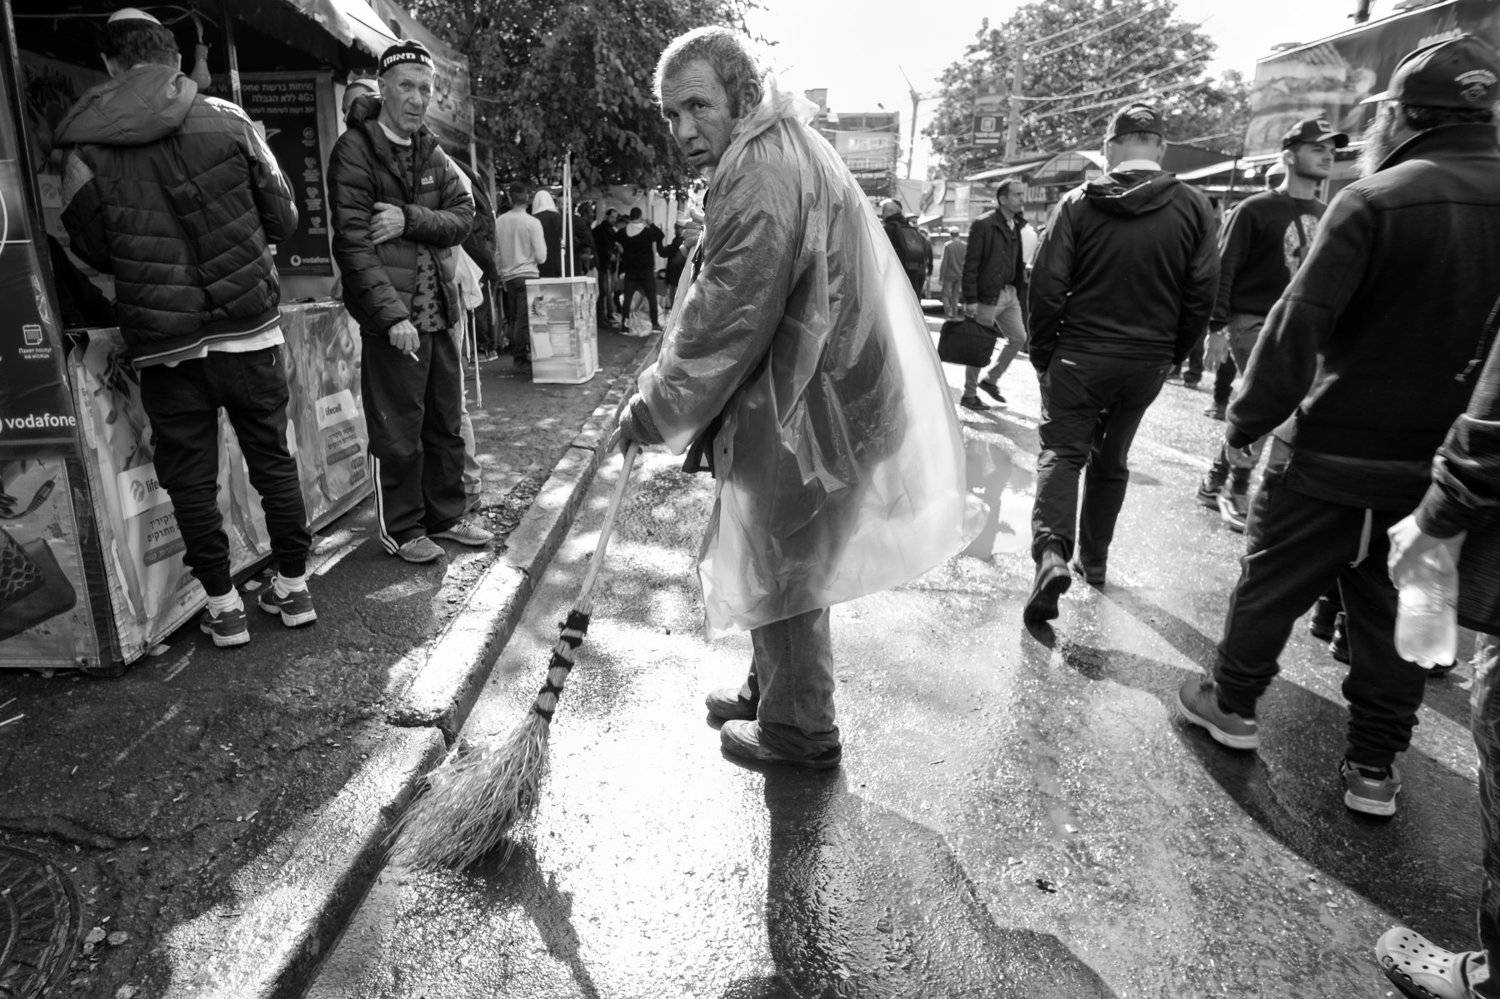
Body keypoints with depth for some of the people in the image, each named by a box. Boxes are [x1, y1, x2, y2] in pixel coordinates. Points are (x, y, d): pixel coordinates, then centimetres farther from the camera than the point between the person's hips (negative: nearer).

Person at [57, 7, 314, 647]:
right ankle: (293, 587, 20)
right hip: (250, 329, 1)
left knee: (190, 477, 9)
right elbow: (283, 220, 3)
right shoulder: (227, 121, -1)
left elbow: (91, 252, 8)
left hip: (162, 345, 0)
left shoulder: (85, 148, 0)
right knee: (273, 459, 12)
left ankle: (223, 607, 15)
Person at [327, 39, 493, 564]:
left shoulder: (433, 154, 14)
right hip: (391, 315, -6)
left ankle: (446, 515, 28)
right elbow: (353, 244, -14)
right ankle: (401, 529, 16)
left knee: (446, 422, 14)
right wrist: (393, 314, -22)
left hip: (440, 310, 7)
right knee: (397, 431, 1)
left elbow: (464, 216, 2)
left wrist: (410, 220, -16)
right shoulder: (355, 151, -7)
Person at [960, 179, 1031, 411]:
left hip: (1010, 293, 8)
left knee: (1019, 337, 11)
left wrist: (1020, 289, 8)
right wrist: (970, 300, -19)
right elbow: (970, 264, -15)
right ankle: (969, 395, 13)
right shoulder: (983, 224, -13)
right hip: (988, 296, -8)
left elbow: (1018, 261, 16)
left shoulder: (1016, 225, 11)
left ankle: (990, 379, 27)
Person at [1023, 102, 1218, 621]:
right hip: (1148, 362, 3)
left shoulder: (1077, 204, -6)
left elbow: (1047, 286, -8)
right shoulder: (1194, 208, -1)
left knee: (1062, 451, 4)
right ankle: (1093, 559, 28)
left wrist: (1043, 353, 2)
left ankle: (1052, 550, -19)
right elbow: (1201, 296, 0)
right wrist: (1172, 355, 12)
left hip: (1080, 357, -2)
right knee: (1111, 460, 17)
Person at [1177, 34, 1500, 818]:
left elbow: (1301, 321, -19)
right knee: (1394, 606, 15)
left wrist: (1248, 419, -11)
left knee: (1272, 581, 12)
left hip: (1334, 450, -5)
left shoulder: (1377, 197, -14)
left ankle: (1232, 703, 28)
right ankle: (1375, 766, 22)